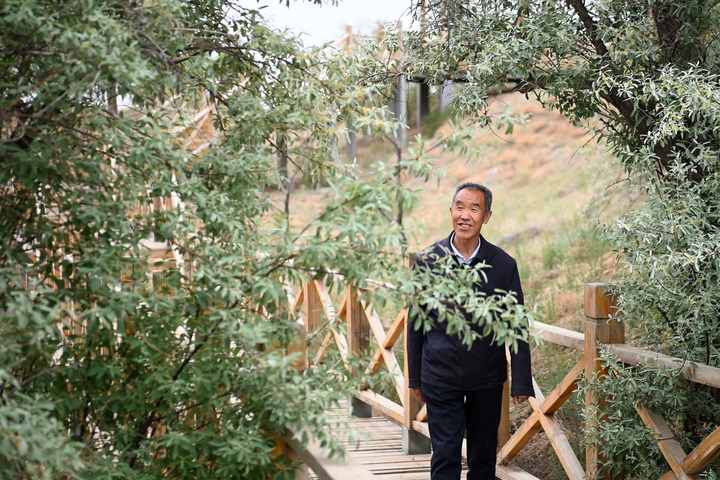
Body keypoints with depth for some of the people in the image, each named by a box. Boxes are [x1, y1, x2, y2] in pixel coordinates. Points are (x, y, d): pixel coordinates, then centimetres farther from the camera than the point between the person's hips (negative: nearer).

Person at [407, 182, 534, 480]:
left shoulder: (504, 265, -4)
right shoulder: (427, 260, -4)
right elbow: (415, 322, 4)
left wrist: (521, 383, -3)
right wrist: (415, 378, 6)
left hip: (488, 379, 1)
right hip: (440, 376, -1)